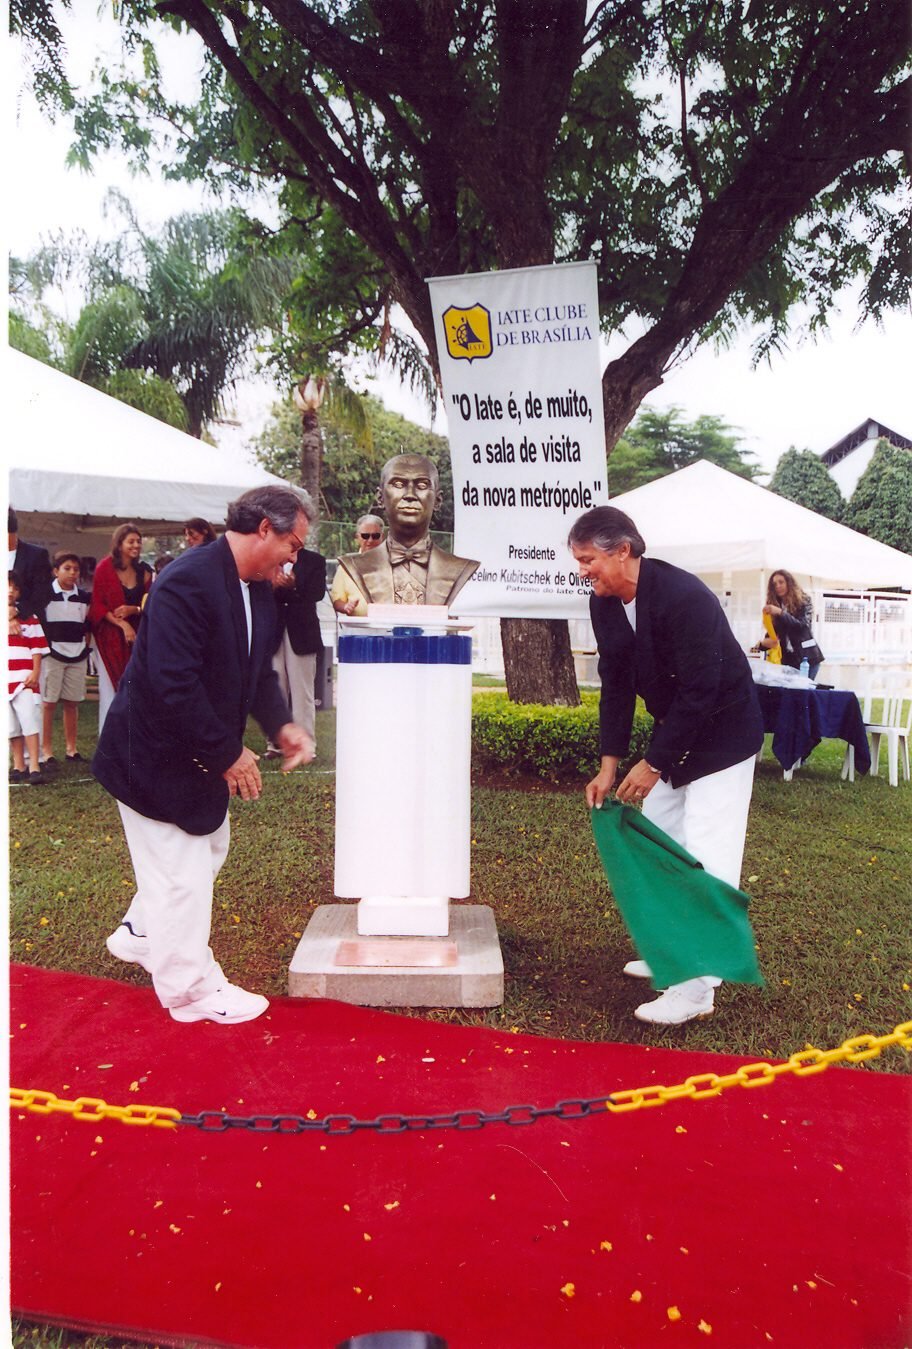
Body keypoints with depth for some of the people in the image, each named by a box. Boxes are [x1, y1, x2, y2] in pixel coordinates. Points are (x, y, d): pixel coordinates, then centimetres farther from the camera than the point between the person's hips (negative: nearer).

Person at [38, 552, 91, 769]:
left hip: (77, 655, 4)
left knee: (72, 703, 9)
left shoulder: (84, 597, 10)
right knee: (48, 703, -2)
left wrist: (85, 647, 7)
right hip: (52, 654, -4)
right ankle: (46, 752, 2)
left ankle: (71, 749, 17)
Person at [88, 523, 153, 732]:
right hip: (109, 635, -3)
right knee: (110, 685, -1)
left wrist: (133, 610, -12)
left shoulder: (144, 571, 6)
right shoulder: (104, 568, -5)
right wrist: (122, 624, -15)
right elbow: (97, 605, -6)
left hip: (135, 635, 3)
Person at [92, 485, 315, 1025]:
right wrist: (229, 752, -25)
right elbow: (173, 683, -32)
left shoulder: (259, 590, 3)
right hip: (156, 753, -10)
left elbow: (258, 670, 12)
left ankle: (140, 934, 45)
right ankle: (191, 987, 21)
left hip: (203, 753, 10)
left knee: (208, 849, 23)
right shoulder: (187, 581, -27)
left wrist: (282, 725, -5)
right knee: (180, 869, 3)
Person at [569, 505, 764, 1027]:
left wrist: (652, 764, -23)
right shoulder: (605, 603, -5)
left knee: (705, 857, -9)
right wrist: (610, 765, -1)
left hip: (722, 733, -9)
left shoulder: (684, 596, -29)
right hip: (673, 731, 9)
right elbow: (616, 686, 1)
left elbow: (699, 692, -28)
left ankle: (696, 988, -1)